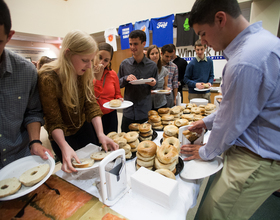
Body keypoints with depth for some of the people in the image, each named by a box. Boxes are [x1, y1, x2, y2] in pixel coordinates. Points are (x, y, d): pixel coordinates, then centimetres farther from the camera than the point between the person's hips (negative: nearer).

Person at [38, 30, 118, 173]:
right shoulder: (48, 78, -27)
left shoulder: (85, 73, -10)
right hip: (62, 135, -4)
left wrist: (100, 134, -26)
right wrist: (65, 147, -39)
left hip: (84, 128, 5)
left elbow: (91, 104, -15)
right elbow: (53, 121, -23)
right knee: (75, 171, 11)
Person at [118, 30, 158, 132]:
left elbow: (154, 87, 9)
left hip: (145, 112, 0)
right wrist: (126, 79, -12)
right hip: (128, 112, 1)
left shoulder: (152, 65, 1)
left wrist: (153, 83, -13)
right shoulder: (124, 64, 2)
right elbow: (118, 84, 8)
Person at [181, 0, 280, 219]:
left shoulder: (246, 62, -29)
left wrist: (206, 152, -1)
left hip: (258, 161, -9)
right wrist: (208, 121, 16)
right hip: (256, 152, 9)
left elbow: (231, 121, -18)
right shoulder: (261, 39, 6)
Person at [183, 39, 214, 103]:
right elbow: (186, 79, -5)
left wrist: (210, 82, -8)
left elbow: (211, 75, 13)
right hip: (194, 94, -3)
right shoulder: (192, 63, -7)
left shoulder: (210, 61, 4)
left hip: (206, 93, 4)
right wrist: (195, 84, -20)